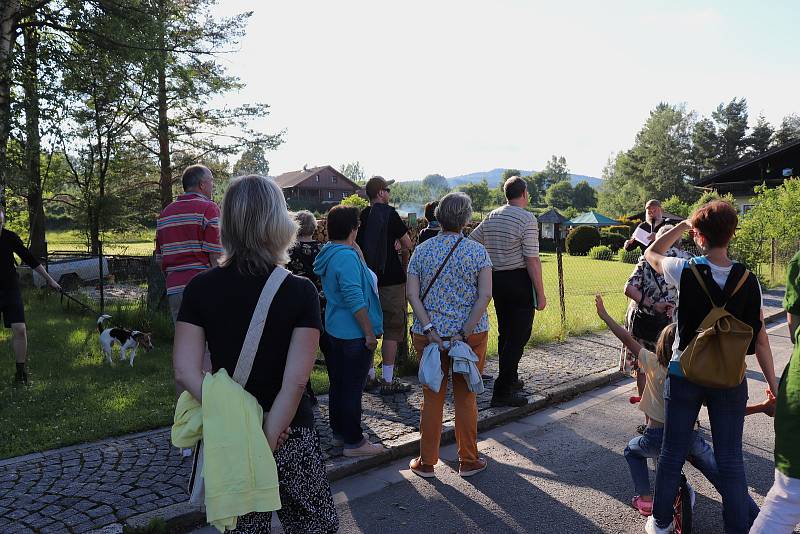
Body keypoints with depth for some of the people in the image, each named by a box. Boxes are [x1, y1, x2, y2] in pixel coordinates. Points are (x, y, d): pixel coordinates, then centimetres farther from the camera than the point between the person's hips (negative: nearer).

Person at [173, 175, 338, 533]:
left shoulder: (200, 288, -6)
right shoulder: (300, 291, -13)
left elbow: (186, 373, -11)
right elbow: (296, 381, -19)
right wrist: (267, 443, -13)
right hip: (291, 436, -2)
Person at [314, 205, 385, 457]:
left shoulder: (327, 253, 9)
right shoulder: (347, 257, -21)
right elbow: (355, 299, -25)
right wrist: (369, 332, -20)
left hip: (334, 330, 10)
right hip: (353, 333, -10)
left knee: (338, 384, 18)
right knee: (352, 388, 0)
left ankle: (339, 432, 31)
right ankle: (353, 441, 11)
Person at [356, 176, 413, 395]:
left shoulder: (361, 216, 6)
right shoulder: (389, 213, -9)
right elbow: (408, 244, -2)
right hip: (390, 279, -6)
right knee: (392, 329, 1)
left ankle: (369, 376, 22)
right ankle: (388, 381, 3)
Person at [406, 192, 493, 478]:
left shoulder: (422, 250, 0)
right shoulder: (477, 250, -4)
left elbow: (412, 294, -8)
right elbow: (485, 295, -14)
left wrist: (430, 330, -11)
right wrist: (464, 332, -15)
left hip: (429, 334, 1)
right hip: (471, 334, -1)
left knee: (432, 398, 12)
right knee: (466, 398, 12)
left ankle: (426, 462, 23)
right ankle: (468, 461, 25)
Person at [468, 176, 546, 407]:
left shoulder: (491, 217, 9)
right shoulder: (527, 219, -12)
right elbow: (532, 260, -15)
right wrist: (540, 293, -11)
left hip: (496, 280, 7)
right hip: (519, 281, -7)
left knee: (505, 333, 19)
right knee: (518, 336, -2)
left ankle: (510, 380, 34)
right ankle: (502, 391, -3)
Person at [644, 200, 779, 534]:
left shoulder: (685, 272, -14)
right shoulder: (748, 280, -8)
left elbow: (651, 254, 8)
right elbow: (760, 339, -4)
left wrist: (682, 225, 12)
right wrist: (773, 386, 5)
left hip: (684, 376, -1)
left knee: (672, 454, 13)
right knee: (730, 460, 13)